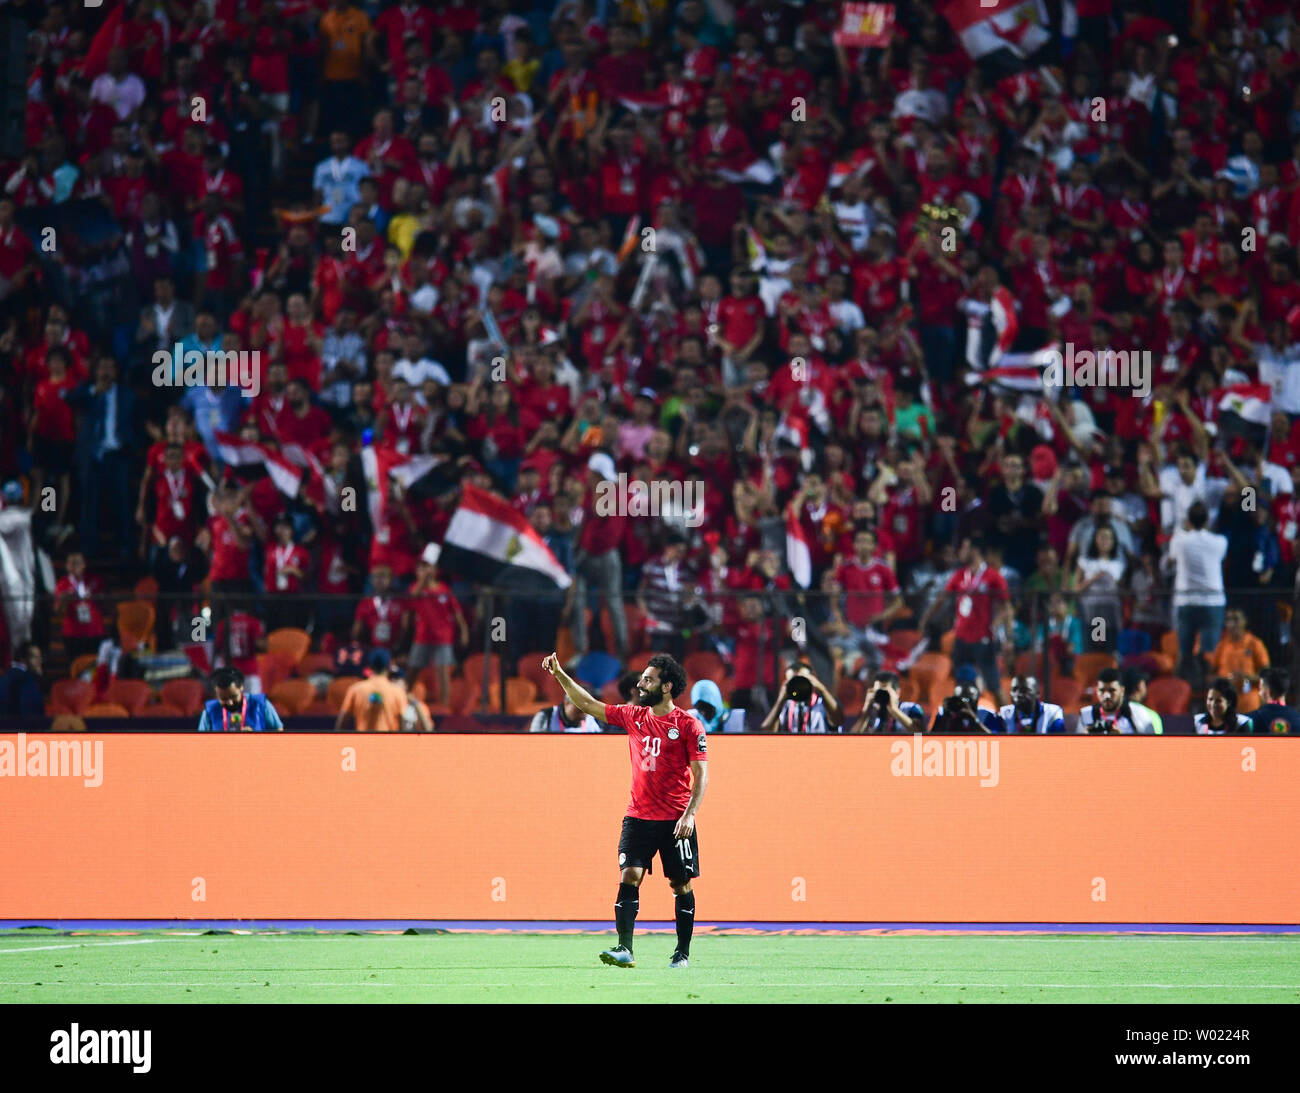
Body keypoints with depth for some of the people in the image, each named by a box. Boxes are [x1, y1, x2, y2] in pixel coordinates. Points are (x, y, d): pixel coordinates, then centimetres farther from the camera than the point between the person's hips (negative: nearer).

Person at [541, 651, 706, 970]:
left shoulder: (688, 726, -5)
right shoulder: (634, 716, 9)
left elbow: (701, 774, -7)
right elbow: (589, 705, 17)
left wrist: (690, 815, -16)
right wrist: (560, 675, 11)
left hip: (675, 821, -4)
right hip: (638, 817, 4)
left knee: (680, 884, 3)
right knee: (629, 876, -11)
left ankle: (683, 953, 14)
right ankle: (625, 950, -17)